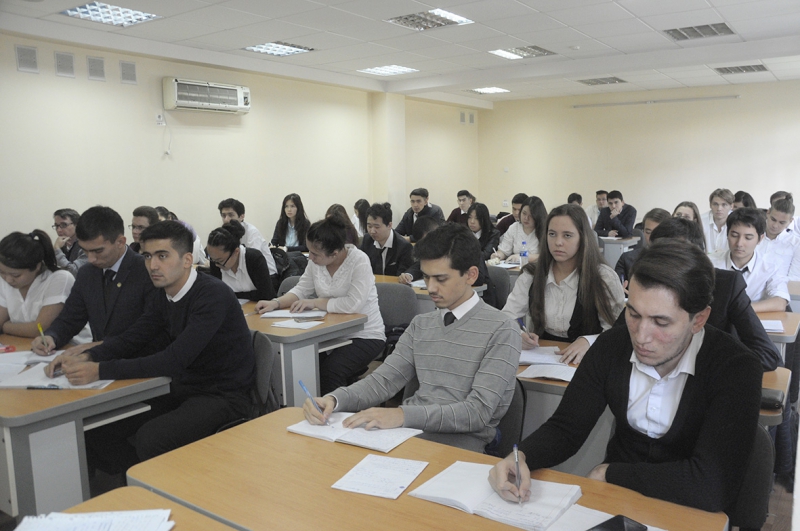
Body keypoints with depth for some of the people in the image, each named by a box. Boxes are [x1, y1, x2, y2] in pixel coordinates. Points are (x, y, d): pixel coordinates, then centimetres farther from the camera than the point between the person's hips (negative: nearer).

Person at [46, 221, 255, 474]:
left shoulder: (213, 296, -22)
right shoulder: (164, 295, 5)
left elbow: (174, 360, -29)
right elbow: (131, 338, 12)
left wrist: (101, 371, -28)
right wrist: (85, 358, -7)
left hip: (223, 396, -8)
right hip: (183, 389, 8)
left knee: (149, 437, -29)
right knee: (95, 429, -1)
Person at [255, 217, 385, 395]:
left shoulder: (359, 261, -20)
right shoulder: (316, 261, -1)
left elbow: (353, 304, -30)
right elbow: (301, 290, 5)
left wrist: (315, 303, -20)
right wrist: (276, 303, -13)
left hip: (365, 336, -6)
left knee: (329, 371, -26)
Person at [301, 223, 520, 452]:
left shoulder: (500, 331, -7)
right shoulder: (421, 324, 13)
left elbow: (479, 411, -15)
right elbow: (384, 380, 9)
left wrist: (403, 415, -26)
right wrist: (334, 399, -11)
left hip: (460, 443, -5)